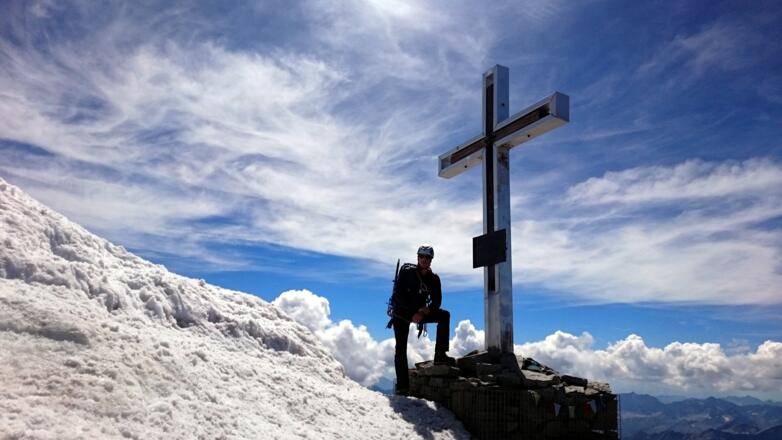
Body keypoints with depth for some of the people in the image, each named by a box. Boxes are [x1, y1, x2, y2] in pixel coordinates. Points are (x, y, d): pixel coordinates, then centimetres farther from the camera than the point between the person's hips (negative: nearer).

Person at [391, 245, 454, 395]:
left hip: (420, 313, 3)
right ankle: (402, 385, -5)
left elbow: (436, 302, -3)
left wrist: (423, 313, -20)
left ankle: (440, 354, -17)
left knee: (444, 315, -17)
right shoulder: (406, 271, -11)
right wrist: (415, 312, -23)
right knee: (401, 348, -9)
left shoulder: (433, 278, -2)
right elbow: (398, 294, -16)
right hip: (402, 313, -3)